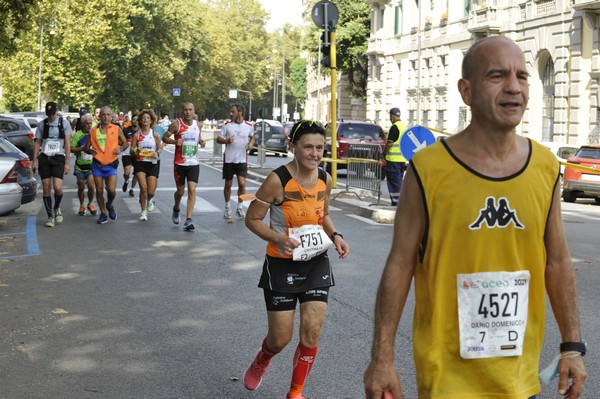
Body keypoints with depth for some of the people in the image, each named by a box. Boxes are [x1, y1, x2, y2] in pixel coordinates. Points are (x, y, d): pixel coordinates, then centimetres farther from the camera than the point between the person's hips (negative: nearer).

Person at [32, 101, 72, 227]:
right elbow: (37, 143, 11)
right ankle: (50, 217, 9)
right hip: (44, 158, 2)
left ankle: (57, 208, 15)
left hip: (58, 158, -2)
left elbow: (67, 144, 1)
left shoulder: (64, 123, 3)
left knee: (57, 188, -15)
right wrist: (35, 161, 3)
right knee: (46, 189, 0)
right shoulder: (42, 125, 8)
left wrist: (67, 163, -4)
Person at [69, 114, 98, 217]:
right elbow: (71, 149, -6)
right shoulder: (77, 135, -4)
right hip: (80, 166, 0)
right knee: (81, 188, 8)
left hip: (91, 165, 0)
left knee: (91, 186, -13)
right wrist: (83, 148, -19)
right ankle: (82, 205, 29)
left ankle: (90, 204, 12)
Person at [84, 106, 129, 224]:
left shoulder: (116, 129, 0)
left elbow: (126, 143, 10)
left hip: (111, 165, -1)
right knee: (99, 190, 5)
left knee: (111, 190, -10)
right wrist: (90, 150, -16)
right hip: (97, 164, 1)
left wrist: (121, 148, -12)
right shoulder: (94, 130, 3)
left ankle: (109, 205, 23)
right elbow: (86, 147, 7)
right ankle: (103, 214, 22)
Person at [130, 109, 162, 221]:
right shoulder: (137, 134, 1)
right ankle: (144, 211, 5)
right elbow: (132, 149, 4)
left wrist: (157, 153, -13)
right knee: (143, 188, -12)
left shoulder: (155, 134, 1)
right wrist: (136, 150, -19)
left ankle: (150, 200, 36)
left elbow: (160, 147, 8)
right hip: (140, 163, 0)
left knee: (151, 191, -3)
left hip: (152, 163, 0)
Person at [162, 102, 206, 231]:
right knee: (180, 191, 9)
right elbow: (164, 137, -2)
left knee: (192, 190, -11)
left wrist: (201, 141, 3)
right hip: (179, 163, -2)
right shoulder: (176, 124, -6)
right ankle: (176, 209, 42)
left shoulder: (197, 124, 6)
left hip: (193, 163, 2)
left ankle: (188, 220, -12)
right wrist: (175, 141, -20)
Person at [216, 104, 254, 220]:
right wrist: (227, 140, -18)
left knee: (242, 184, -9)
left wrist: (251, 144, -1)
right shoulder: (227, 125, -1)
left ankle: (240, 208, 5)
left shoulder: (249, 126, 1)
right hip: (228, 159, 0)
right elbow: (218, 139, 2)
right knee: (228, 184, 7)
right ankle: (227, 208, 23)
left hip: (242, 159, 0)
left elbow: (252, 137, 20)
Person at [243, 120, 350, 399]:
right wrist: (278, 238, -27)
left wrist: (335, 236, -1)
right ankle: (260, 362, 40)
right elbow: (252, 219, -11)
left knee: (312, 332, -3)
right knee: (281, 338, 3)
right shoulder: (277, 180, -17)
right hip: (282, 265, -4)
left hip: (316, 264, 4)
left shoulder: (325, 180, 0)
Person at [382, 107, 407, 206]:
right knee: (399, 181, 14)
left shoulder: (394, 127, -14)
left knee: (394, 182, -5)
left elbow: (389, 143, -18)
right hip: (402, 159, 9)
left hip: (393, 159, -9)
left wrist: (384, 154, -6)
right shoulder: (404, 126, 14)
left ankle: (395, 202, -7)